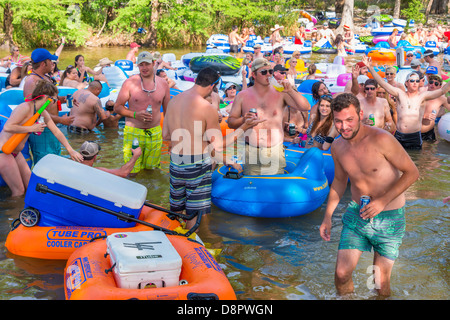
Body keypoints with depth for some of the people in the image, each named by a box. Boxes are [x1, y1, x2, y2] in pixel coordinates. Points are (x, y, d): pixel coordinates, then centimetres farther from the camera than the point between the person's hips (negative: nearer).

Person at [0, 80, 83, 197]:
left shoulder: (43, 113, 5)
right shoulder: (25, 107, -22)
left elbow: (57, 132, 11)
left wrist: (71, 150, 10)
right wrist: (32, 128, -22)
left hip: (15, 152, 9)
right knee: (19, 191, -4)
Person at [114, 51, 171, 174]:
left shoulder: (163, 83, 6)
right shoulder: (129, 83, -3)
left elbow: (167, 111, 15)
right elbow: (117, 107, -1)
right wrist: (135, 114, -17)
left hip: (155, 134, 3)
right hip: (133, 133, -2)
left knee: (152, 169, 9)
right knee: (132, 172, -4)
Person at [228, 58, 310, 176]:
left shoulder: (280, 93, 4)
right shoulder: (242, 96, 6)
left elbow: (305, 107, -2)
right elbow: (230, 122, 7)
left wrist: (290, 91, -13)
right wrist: (243, 120, -14)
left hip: (275, 152, 0)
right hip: (251, 152, 0)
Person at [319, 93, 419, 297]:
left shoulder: (381, 139, -20)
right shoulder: (337, 147, -1)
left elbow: (412, 172, -13)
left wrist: (383, 200, -22)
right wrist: (327, 216, 12)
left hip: (389, 218, -4)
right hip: (356, 214, 4)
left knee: (381, 283, 3)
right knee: (341, 274, -2)